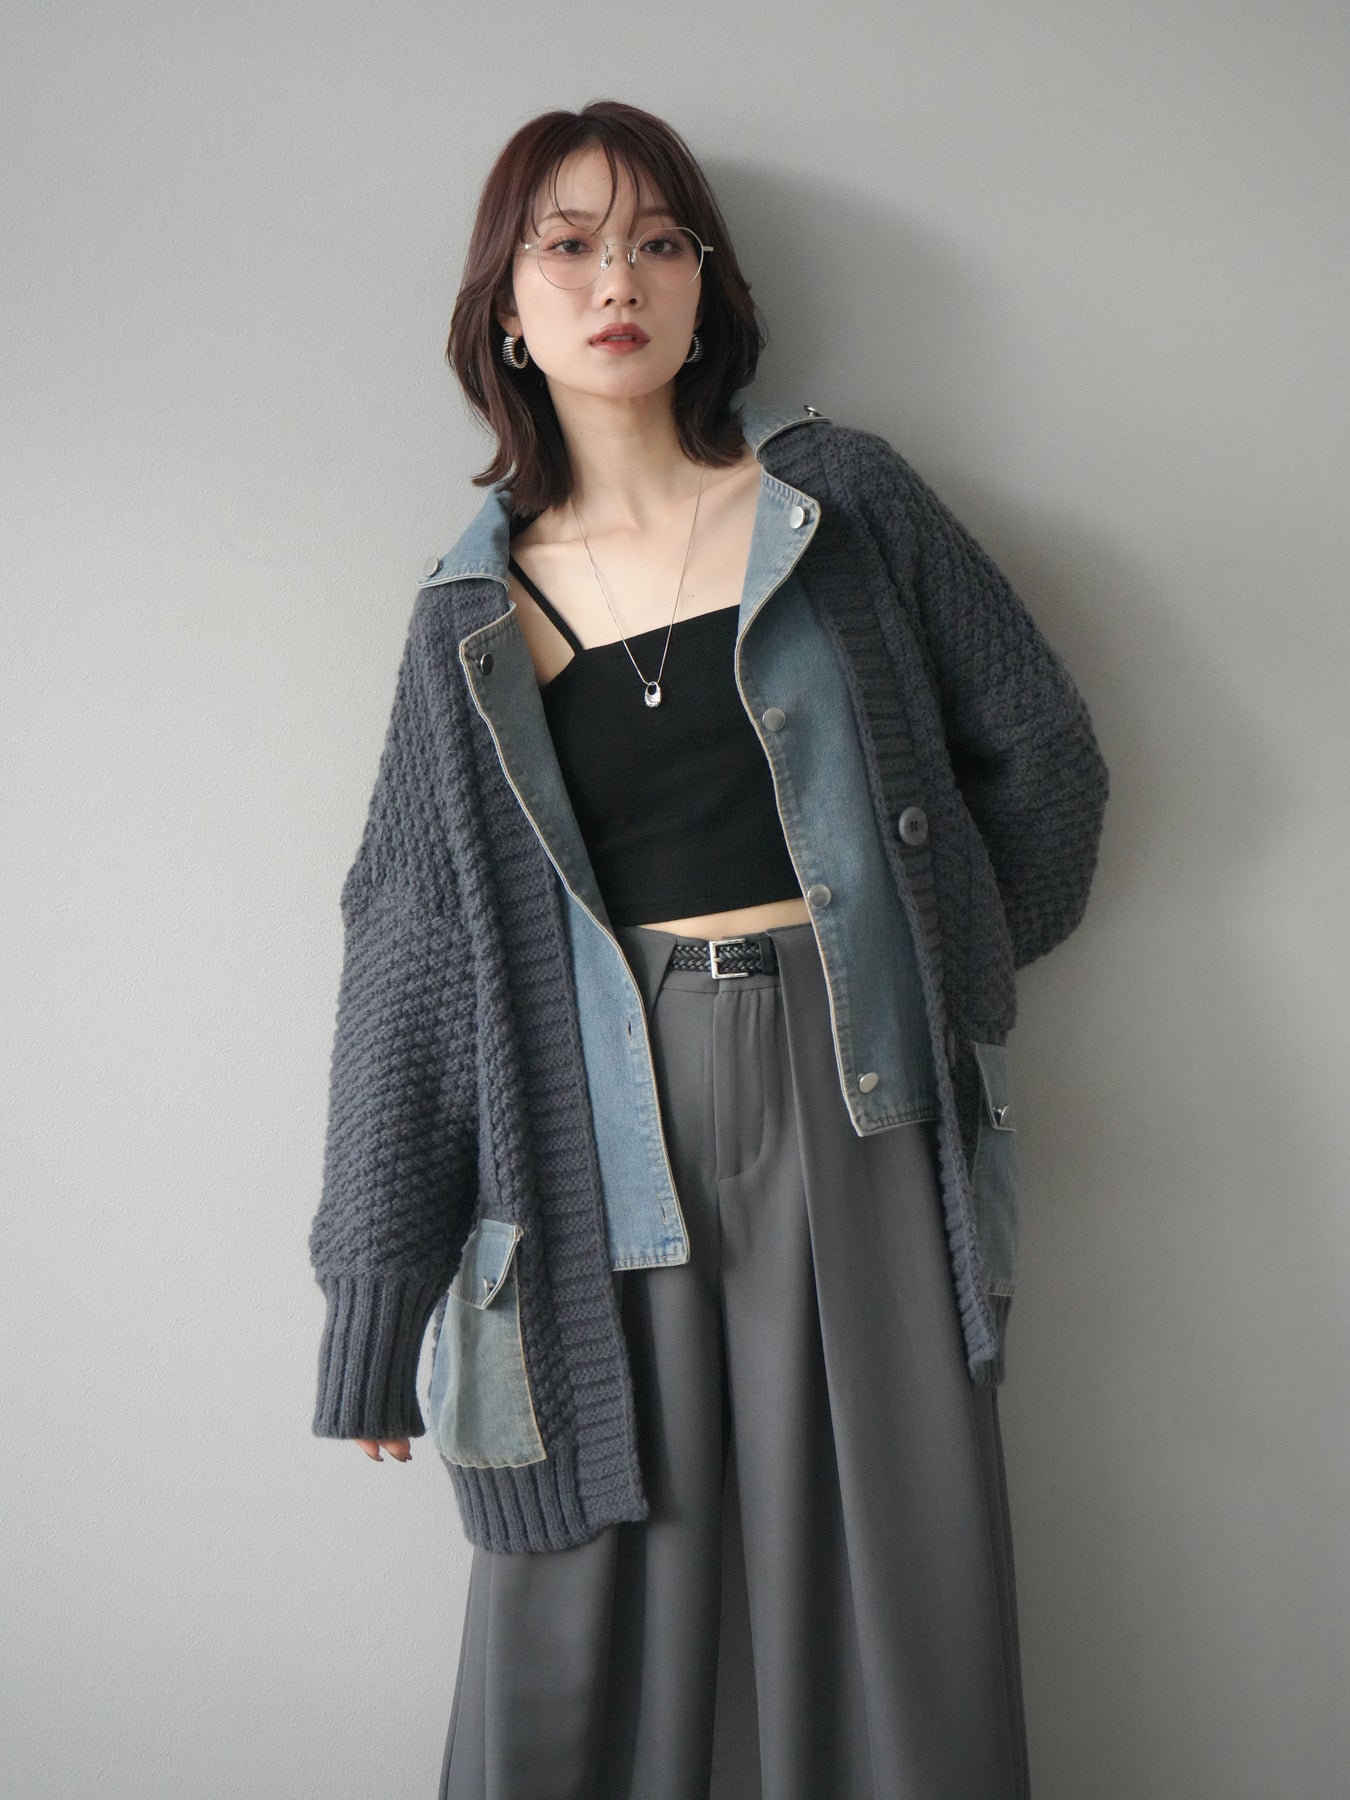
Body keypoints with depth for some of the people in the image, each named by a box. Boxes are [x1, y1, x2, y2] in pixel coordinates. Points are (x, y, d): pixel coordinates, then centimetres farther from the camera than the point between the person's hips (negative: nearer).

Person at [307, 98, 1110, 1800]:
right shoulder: (475, 610, 5)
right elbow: (410, 945, 4)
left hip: (849, 1100, 0)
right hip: (610, 1127, 1)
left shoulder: (842, 501, 3)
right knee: (600, 1616, 7)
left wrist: (946, 970, 9)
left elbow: (1041, 749, 10)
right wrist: (376, 1303, 3)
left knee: (890, 1590, 7)